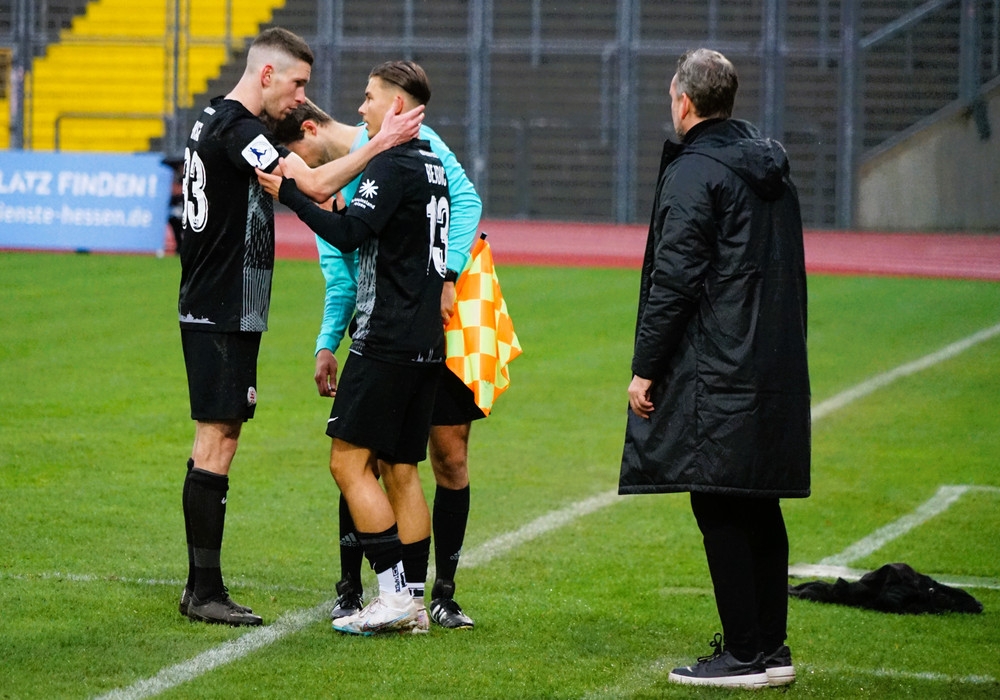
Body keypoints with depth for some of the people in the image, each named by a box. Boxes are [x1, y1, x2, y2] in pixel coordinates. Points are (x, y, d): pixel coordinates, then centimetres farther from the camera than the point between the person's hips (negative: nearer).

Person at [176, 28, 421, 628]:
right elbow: (311, 185, -22)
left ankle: (201, 586, 14)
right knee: (216, 440, -9)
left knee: (219, 439, 11)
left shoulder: (220, 123, 16)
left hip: (227, 313, 11)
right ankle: (206, 591, -7)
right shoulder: (233, 128, -16)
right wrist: (381, 144, -20)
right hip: (221, 315, -11)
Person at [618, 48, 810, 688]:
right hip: (776, 368, 8)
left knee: (719, 510, -5)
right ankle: (772, 647, 16)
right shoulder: (773, 171, 15)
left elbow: (674, 280, -15)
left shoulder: (693, 173, -11)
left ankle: (744, 653, -6)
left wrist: (645, 368, -10)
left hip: (716, 373, -8)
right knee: (761, 508, 12)